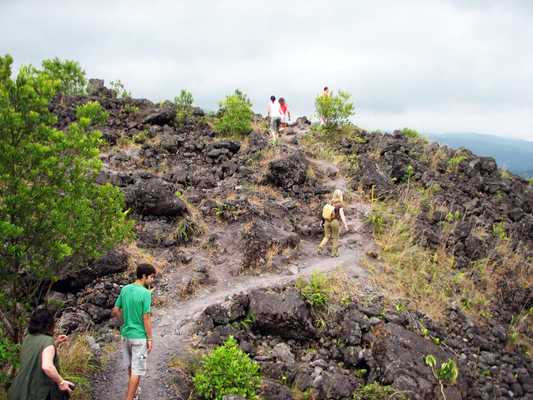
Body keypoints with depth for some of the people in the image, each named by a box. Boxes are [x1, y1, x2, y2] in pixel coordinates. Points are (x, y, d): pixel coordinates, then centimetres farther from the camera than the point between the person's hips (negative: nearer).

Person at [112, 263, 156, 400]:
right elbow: (146, 318, -18)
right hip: (139, 337, -7)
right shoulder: (146, 293, -20)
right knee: (137, 371, 3)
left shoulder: (124, 289, 1)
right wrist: (150, 339, -10)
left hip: (125, 334, 7)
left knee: (130, 367, 24)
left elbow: (115, 311, 7)